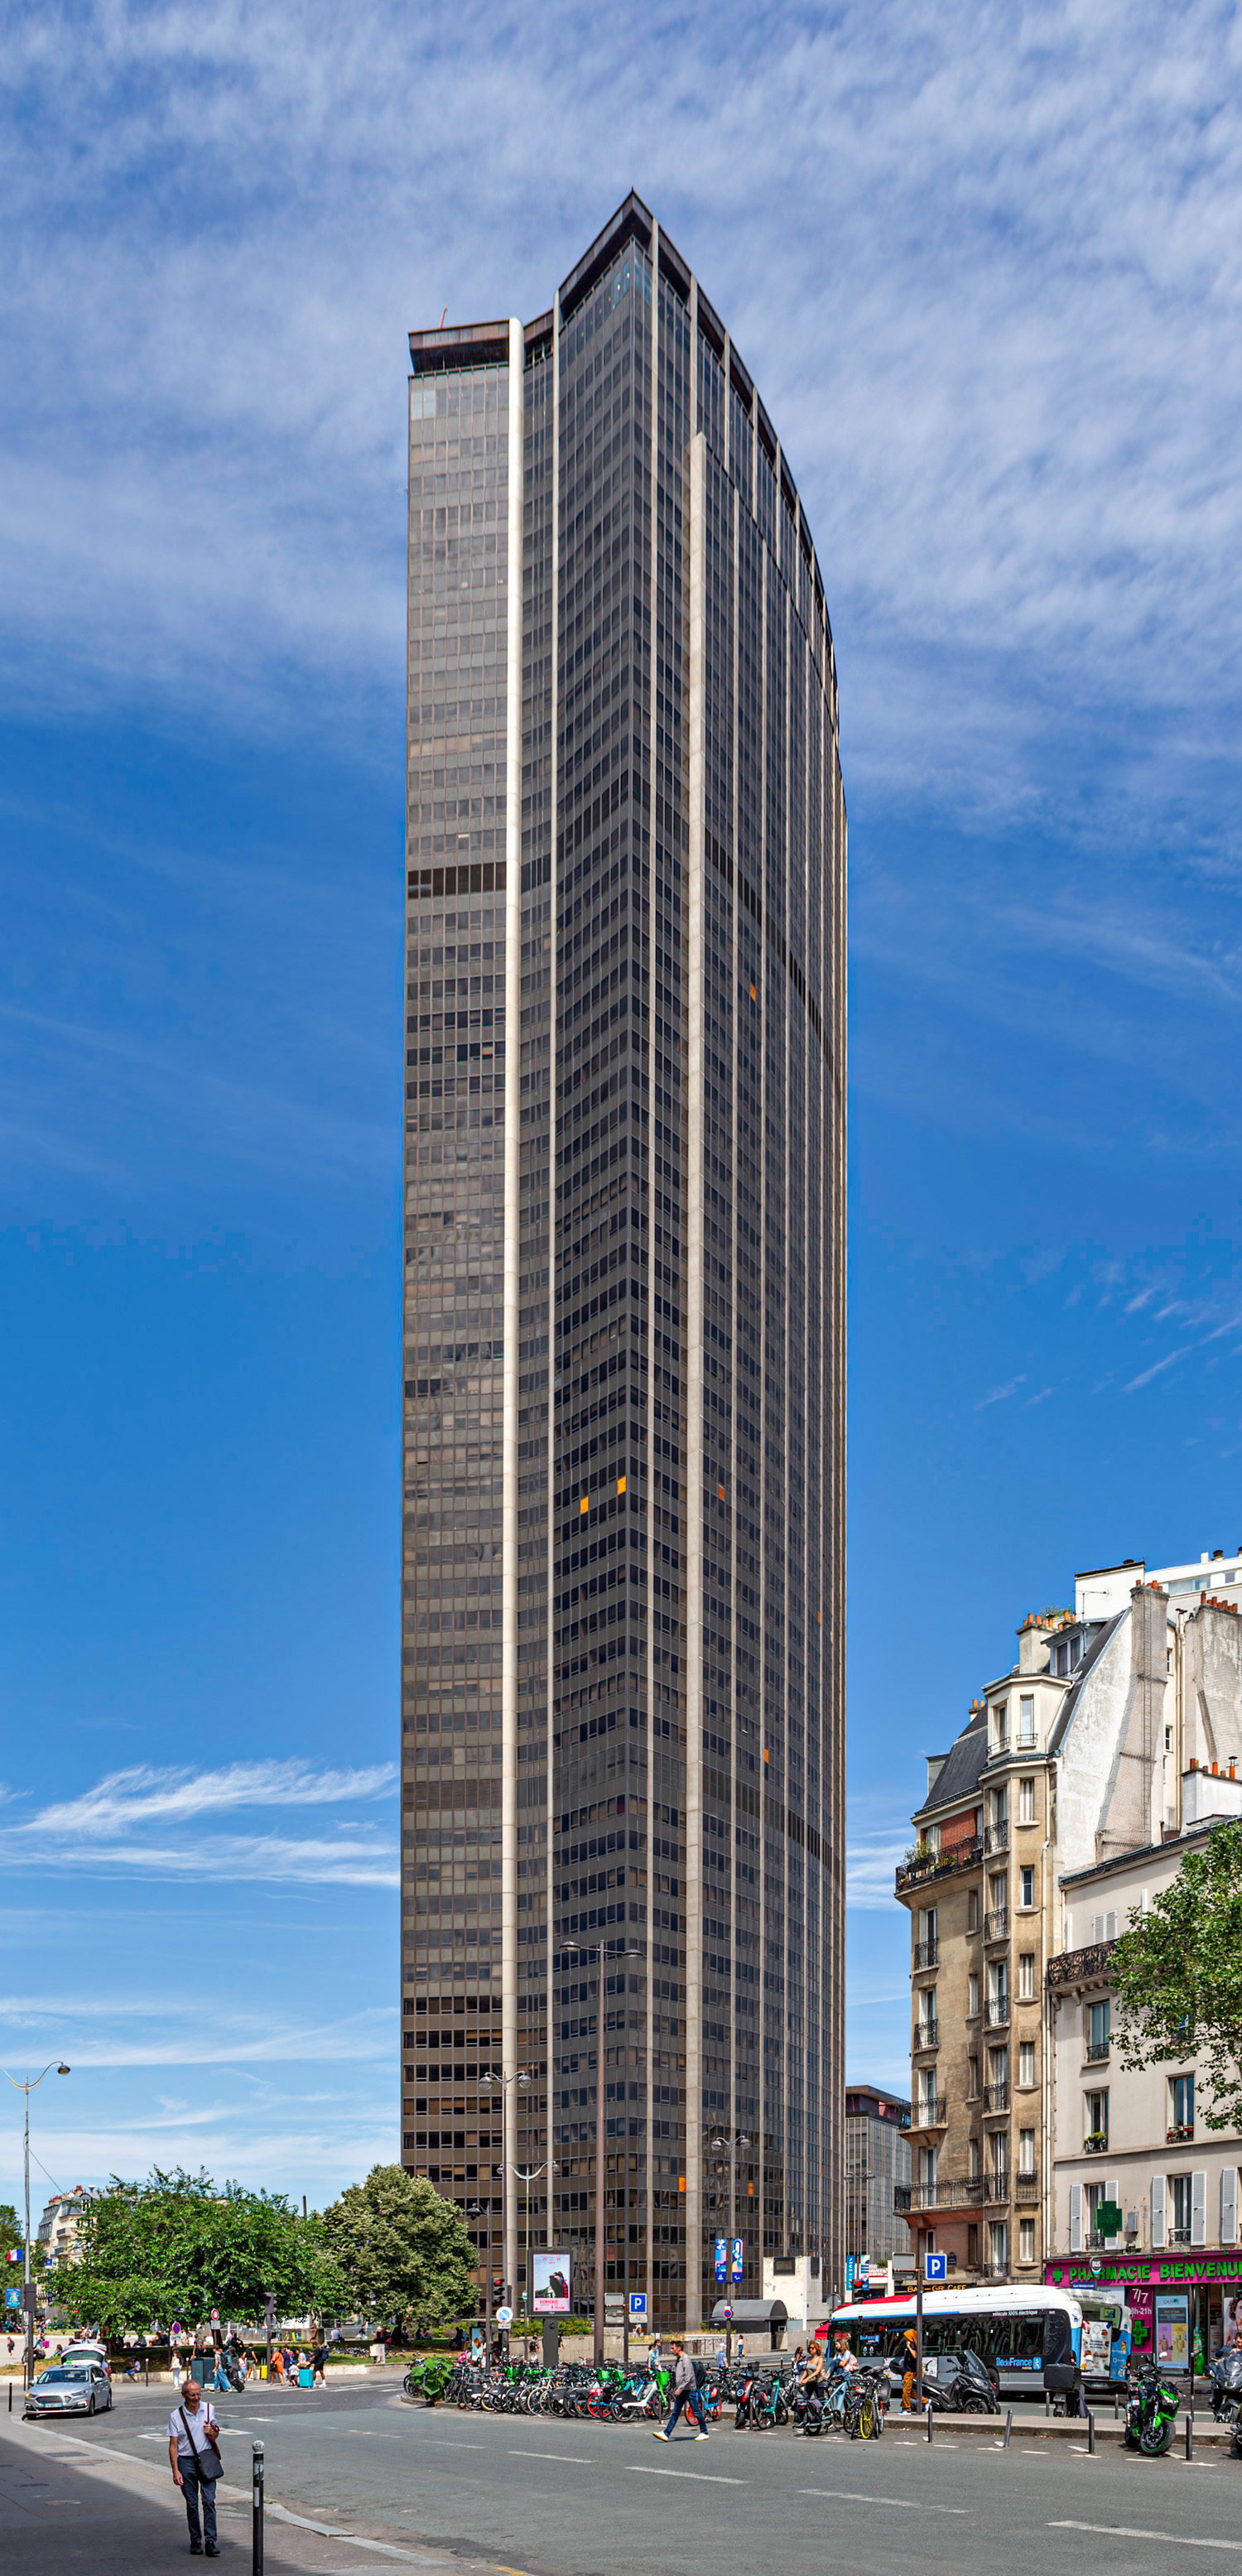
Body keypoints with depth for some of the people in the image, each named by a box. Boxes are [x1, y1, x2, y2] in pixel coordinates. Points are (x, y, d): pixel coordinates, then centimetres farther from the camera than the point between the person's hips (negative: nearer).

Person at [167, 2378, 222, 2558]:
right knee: (192, 2504, 3)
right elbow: (173, 2446, -2)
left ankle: (211, 2541, -8)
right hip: (186, 2461, -1)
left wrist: (211, 2432, -7)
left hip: (206, 2459, 1)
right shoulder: (176, 2416, -3)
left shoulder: (208, 2409, 5)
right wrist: (175, 2471, -8)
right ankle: (195, 2541, 14)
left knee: (209, 2500, -9)